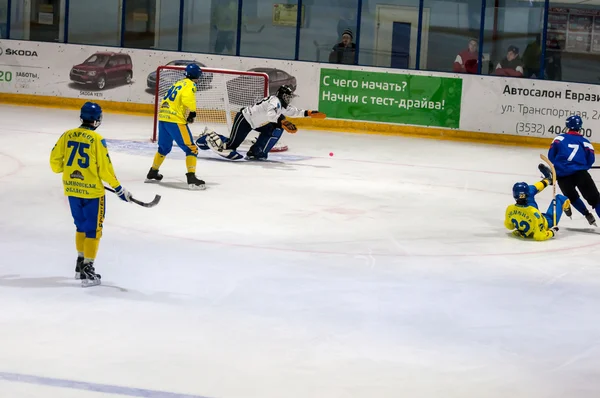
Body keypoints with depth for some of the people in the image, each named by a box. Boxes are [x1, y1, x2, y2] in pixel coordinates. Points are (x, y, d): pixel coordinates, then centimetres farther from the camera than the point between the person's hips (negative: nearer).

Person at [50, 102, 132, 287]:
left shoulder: (67, 135, 0)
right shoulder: (96, 139, -15)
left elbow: (55, 161, 6)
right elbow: (105, 168, -14)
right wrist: (118, 188, -2)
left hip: (72, 189, 5)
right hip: (91, 190, -5)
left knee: (81, 225, 23)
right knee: (93, 230, 4)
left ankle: (80, 263, 30)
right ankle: (87, 270, 1)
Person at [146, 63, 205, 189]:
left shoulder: (178, 83, 22)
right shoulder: (190, 85, -3)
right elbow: (187, 98, -23)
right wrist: (192, 112, -10)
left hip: (163, 117, 9)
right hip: (175, 120, -9)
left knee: (164, 147, 28)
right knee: (191, 149, -6)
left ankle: (152, 174, 37)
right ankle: (191, 178, -16)